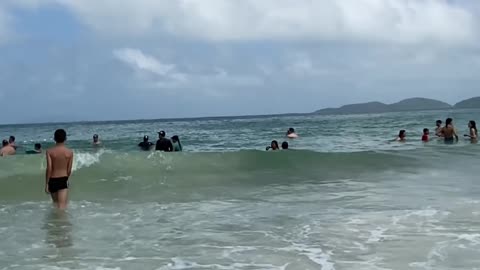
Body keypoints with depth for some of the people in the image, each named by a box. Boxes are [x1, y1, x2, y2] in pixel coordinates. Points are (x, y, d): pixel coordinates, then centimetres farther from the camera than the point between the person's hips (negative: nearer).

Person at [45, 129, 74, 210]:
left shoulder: (49, 151, -6)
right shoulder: (70, 152, -3)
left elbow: (49, 169, -11)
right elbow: (69, 170, 1)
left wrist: (46, 184, -5)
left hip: (52, 180, 2)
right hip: (63, 180, -1)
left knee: (55, 204, 23)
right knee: (62, 206, -7)